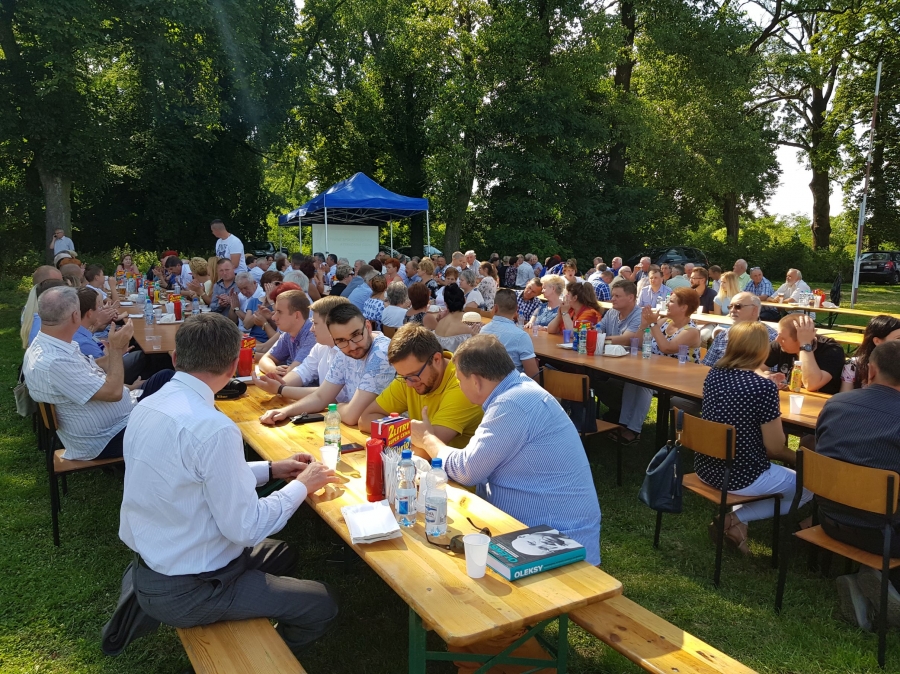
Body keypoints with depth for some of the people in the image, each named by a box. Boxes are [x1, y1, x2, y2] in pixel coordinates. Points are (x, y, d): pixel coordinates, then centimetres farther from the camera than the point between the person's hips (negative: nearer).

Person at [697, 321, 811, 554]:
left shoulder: (714, 375, -2)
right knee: (809, 487, 17)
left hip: (706, 468, 7)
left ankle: (736, 516, 13)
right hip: (741, 478, -7)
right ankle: (736, 519, 4)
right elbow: (775, 448, -14)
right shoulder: (764, 388, -21)